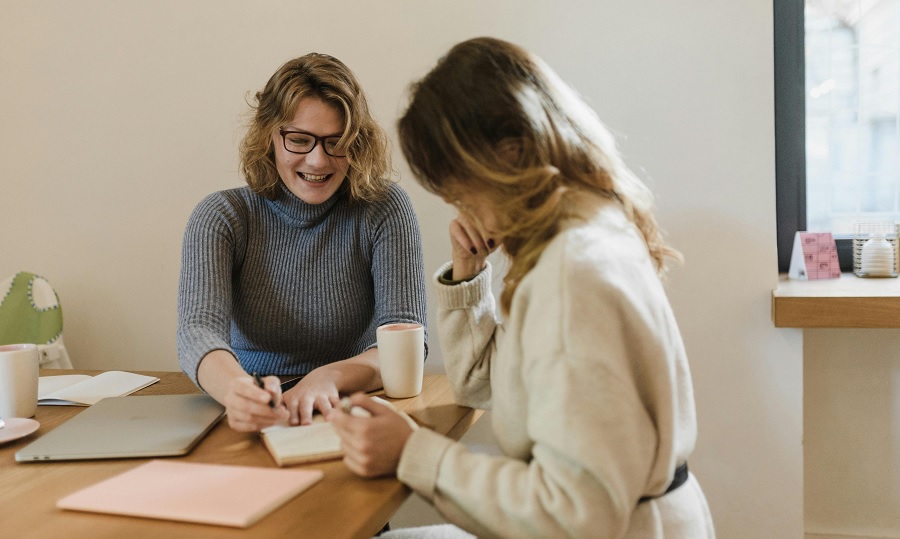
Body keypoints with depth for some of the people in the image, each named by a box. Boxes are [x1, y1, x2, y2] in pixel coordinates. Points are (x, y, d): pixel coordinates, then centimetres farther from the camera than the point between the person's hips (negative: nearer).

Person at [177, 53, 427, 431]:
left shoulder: (384, 210, -4)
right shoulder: (221, 217, -2)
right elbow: (198, 331, -17)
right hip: (252, 423, 0)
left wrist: (329, 378, -32)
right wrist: (237, 390, -39)